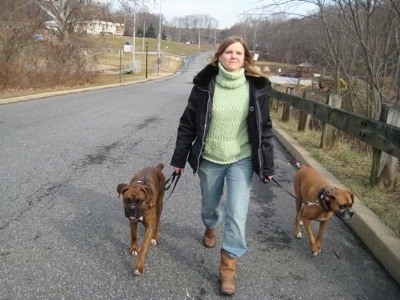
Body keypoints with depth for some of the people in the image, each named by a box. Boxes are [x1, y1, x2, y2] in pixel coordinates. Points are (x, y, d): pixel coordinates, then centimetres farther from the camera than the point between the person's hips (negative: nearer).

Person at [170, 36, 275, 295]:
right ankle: (211, 228, 56)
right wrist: (179, 159, 0)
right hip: (209, 159, 1)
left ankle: (228, 267, 12)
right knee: (210, 206, 21)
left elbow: (264, 128, -1)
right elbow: (188, 124, -2)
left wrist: (267, 166, -2)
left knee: (237, 214, -5)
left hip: (242, 160, -1)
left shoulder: (257, 87, -7)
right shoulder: (204, 85, -8)